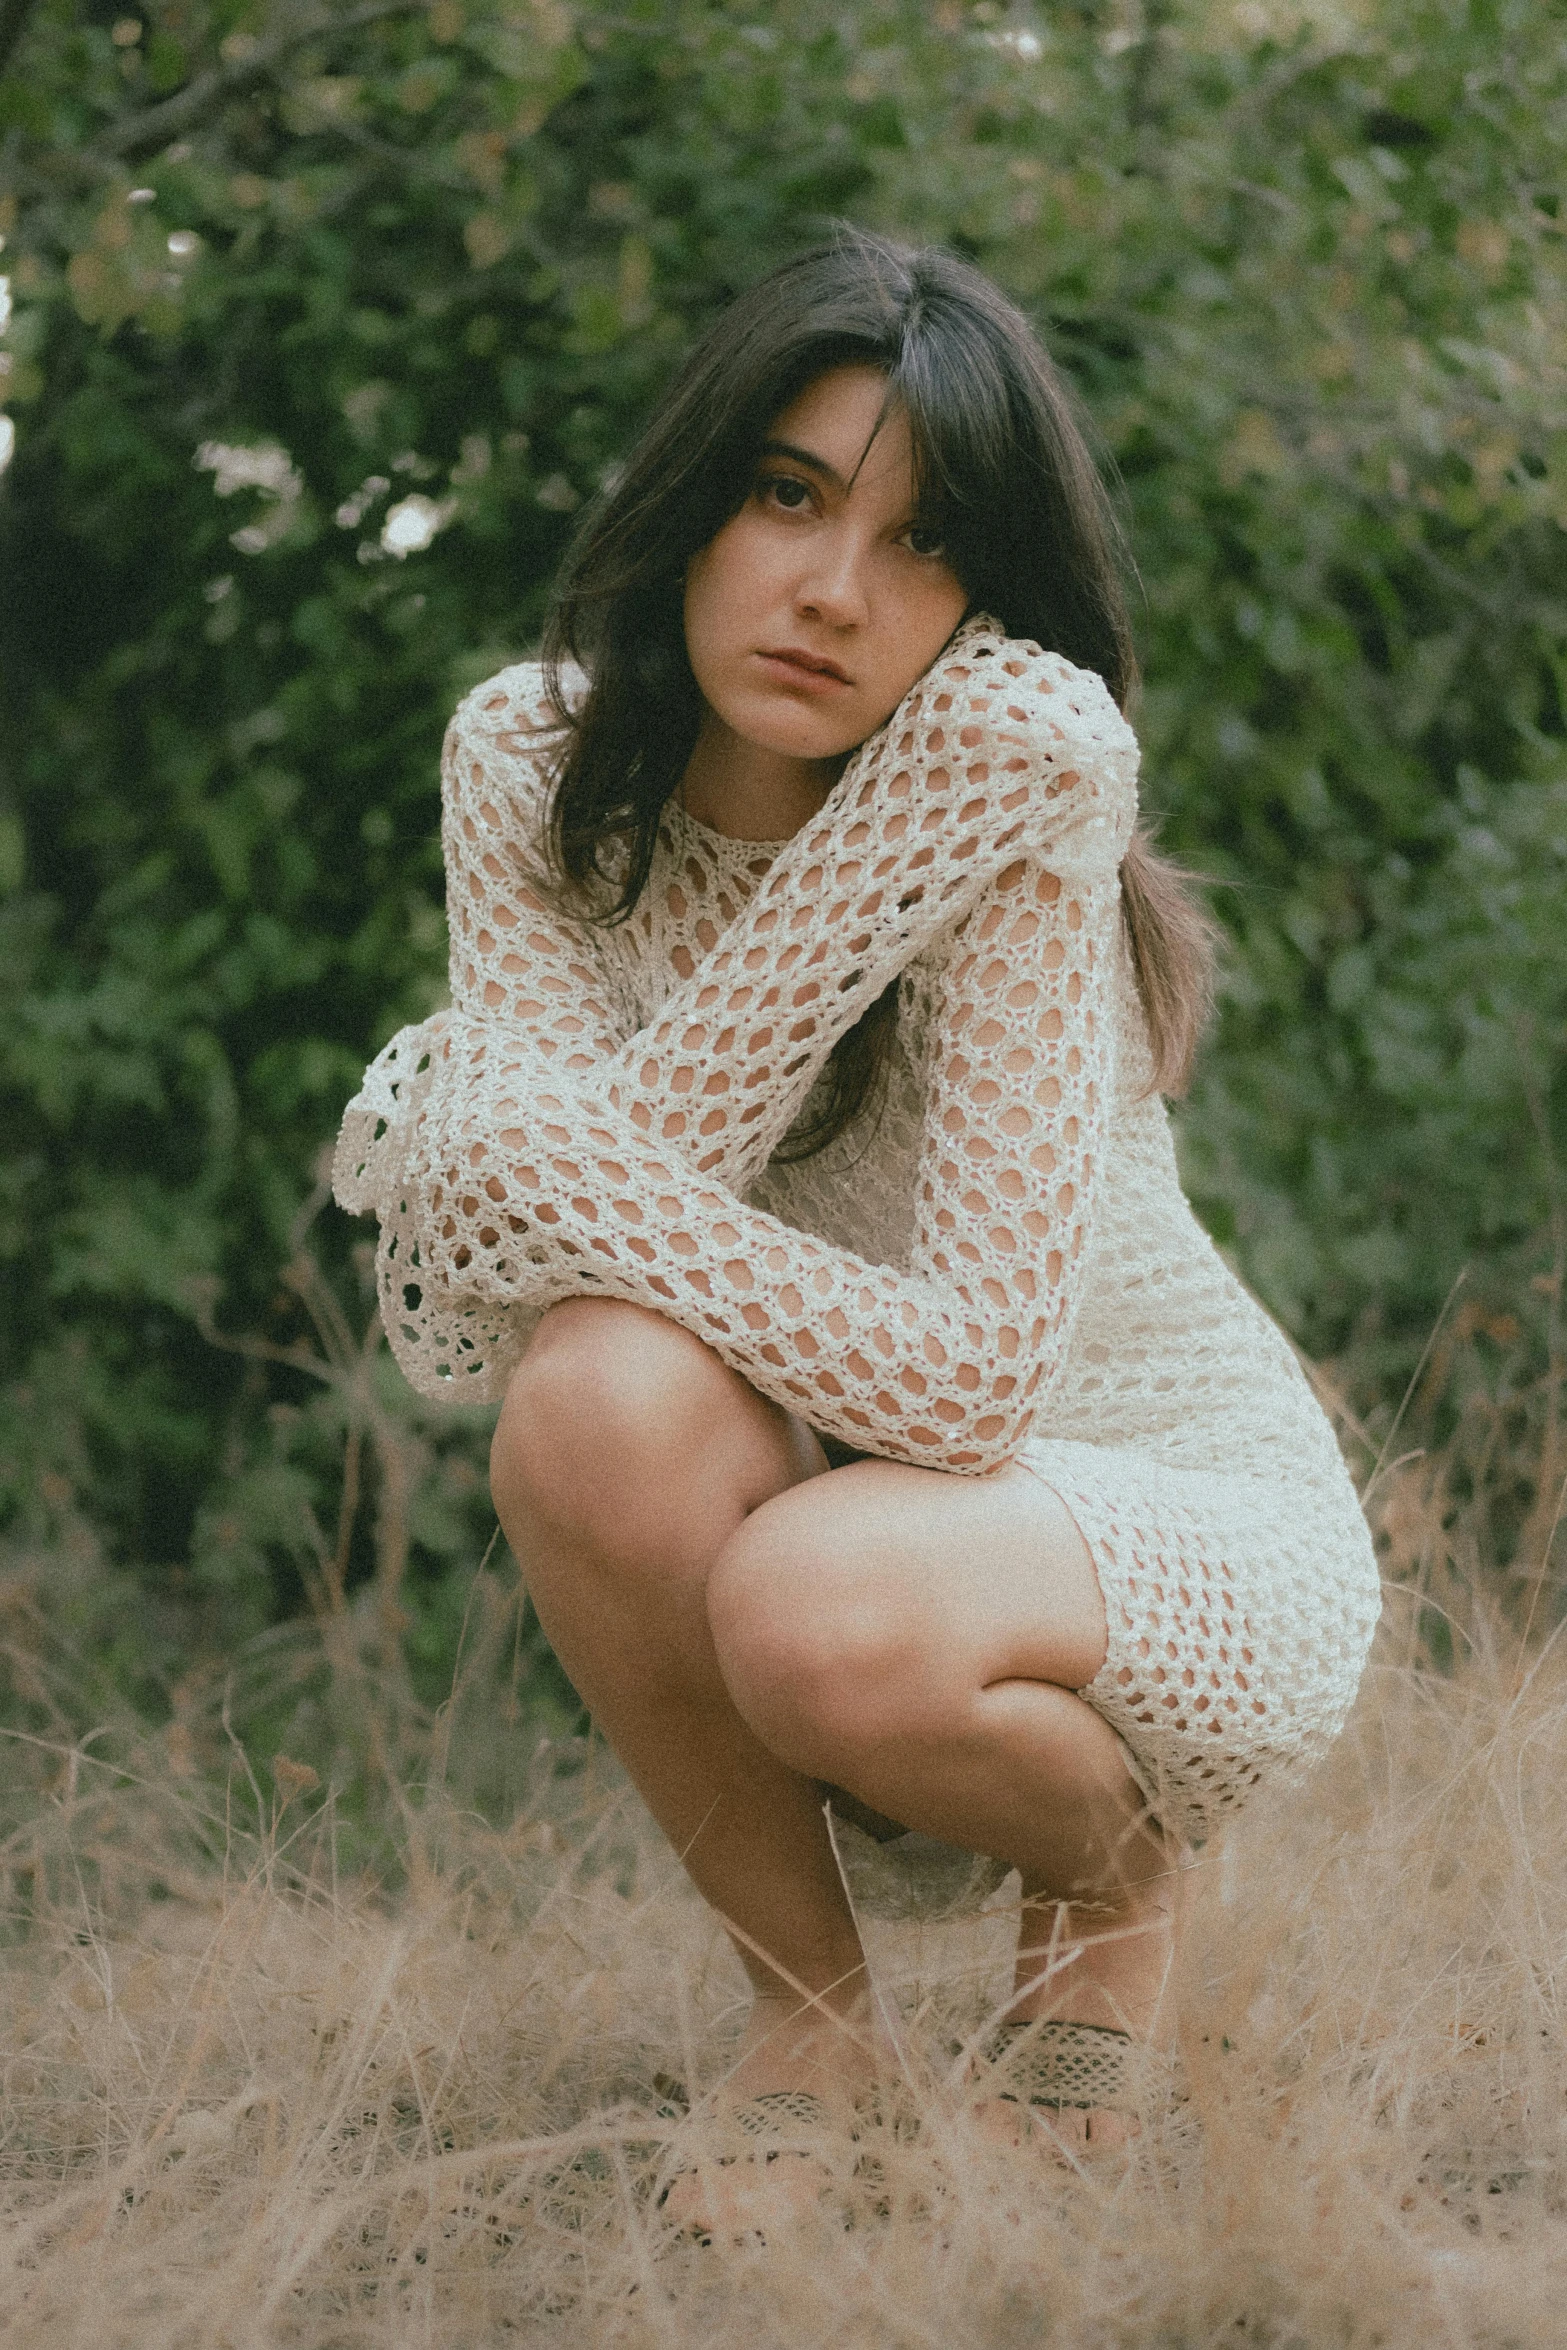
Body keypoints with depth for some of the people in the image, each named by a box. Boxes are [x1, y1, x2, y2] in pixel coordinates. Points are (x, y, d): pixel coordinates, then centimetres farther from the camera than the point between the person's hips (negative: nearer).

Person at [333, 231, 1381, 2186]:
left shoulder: (1014, 773, -24)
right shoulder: (531, 756, -7)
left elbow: (974, 1375, -30)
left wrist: (481, 1143, -27)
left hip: (1192, 1535, -4)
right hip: (840, 1494, 4)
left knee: (824, 1607, -37)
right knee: (601, 1398, -30)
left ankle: (1116, 1886, 1)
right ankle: (805, 2009, -4)